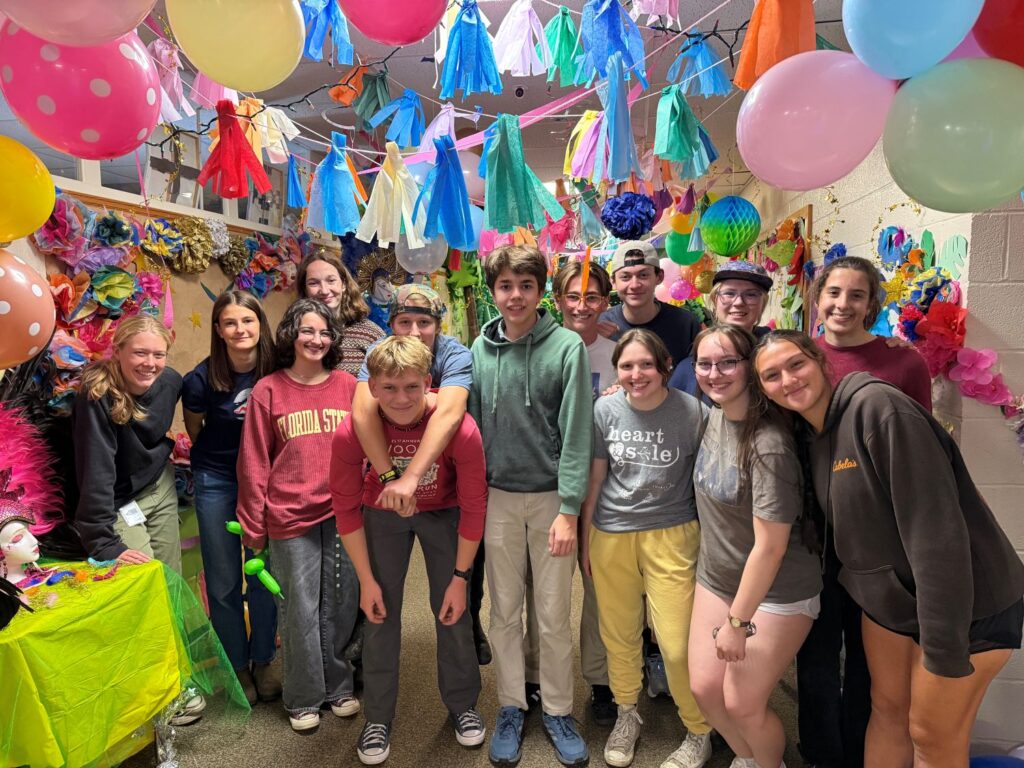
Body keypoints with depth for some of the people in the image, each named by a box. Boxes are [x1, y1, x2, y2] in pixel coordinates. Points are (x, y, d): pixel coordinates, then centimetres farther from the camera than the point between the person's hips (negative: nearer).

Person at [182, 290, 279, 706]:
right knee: (224, 582, 8)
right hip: (217, 481, -1)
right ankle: (237, 666, 28)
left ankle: (263, 661, 29)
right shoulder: (202, 379, -16)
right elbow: (193, 430, 3)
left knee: (264, 576, 10)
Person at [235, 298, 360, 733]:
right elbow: (254, 464, 0)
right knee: (300, 609, 8)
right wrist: (253, 527, 1)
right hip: (291, 516, -2)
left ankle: (338, 685, 33)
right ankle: (303, 697, 29)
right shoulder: (268, 391, -1)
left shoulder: (348, 386, 3)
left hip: (342, 514, 2)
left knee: (341, 603, 12)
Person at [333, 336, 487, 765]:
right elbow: (346, 508, -14)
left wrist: (460, 578, -13)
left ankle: (462, 706, 29)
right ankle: (377, 718, 26)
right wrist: (366, 580, -10)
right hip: (382, 514, 1)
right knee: (381, 616, 3)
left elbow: (473, 507, -19)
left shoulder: (460, 429, -33)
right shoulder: (351, 433, -29)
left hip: (443, 514, 0)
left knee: (453, 612, 4)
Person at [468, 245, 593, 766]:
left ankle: (558, 710, 31)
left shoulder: (567, 347, -9)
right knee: (505, 613, 14)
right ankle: (511, 707, 34)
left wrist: (569, 508, -14)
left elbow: (575, 433, -11)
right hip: (498, 498, 3)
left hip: (551, 497, -2)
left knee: (554, 615, 10)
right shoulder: (479, 350, 1)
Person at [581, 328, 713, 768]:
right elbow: (595, 477, 5)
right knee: (618, 635, 13)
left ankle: (699, 732, 26)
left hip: (671, 534, -2)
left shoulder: (691, 412, -9)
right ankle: (627, 713, 40)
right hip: (611, 535, 3)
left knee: (676, 644, -1)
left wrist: (708, 542, 4)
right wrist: (585, 538, 10)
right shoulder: (605, 410, -3)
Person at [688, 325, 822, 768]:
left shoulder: (769, 445, -27)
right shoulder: (715, 416, -4)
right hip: (717, 579, 7)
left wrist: (737, 621, -17)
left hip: (775, 593, -6)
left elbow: (770, 546, -23)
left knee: (741, 703, 1)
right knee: (704, 687, 9)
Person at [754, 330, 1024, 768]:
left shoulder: (877, 406, -25)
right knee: (887, 709, 19)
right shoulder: (814, 437, 2)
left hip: (965, 605, -7)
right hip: (886, 599, 7)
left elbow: (936, 530, -28)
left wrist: (943, 645, -26)